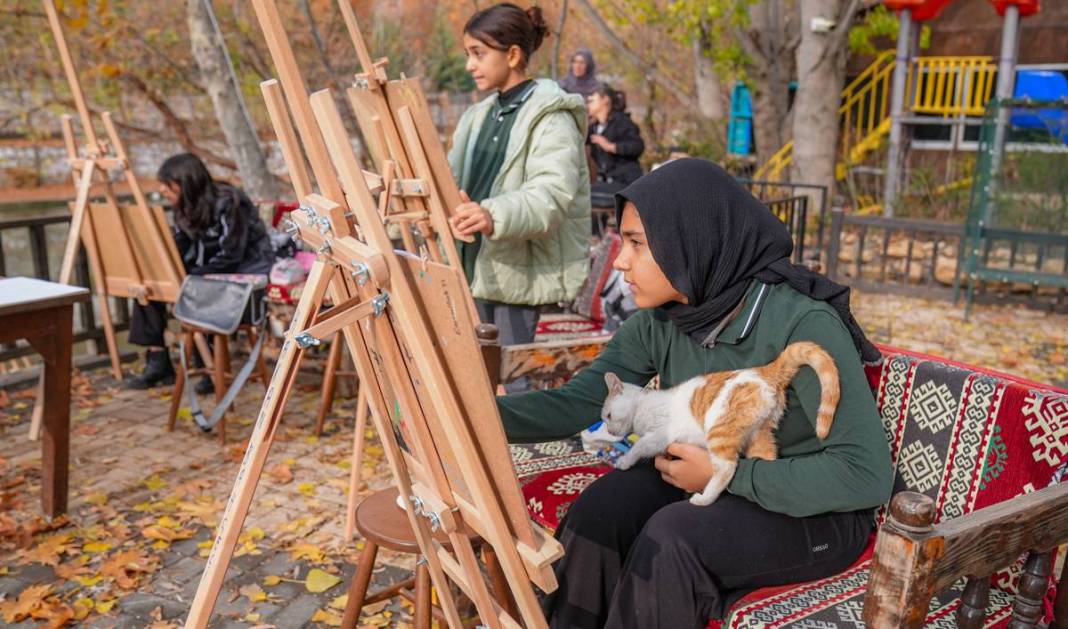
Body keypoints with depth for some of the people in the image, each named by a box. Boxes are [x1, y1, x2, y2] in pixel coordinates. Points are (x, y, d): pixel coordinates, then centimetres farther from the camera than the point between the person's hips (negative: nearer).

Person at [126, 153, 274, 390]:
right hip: (207, 270, 9)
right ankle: (158, 361, 2)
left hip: (247, 269, -9)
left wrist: (191, 278, -25)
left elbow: (230, 257, -23)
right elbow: (179, 253, 4)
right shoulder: (184, 208, 5)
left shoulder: (227, 203, -21)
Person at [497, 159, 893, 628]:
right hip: (715, 481, 5)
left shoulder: (803, 325, -26)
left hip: (816, 512, -5)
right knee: (604, 505, -21)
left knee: (671, 537, -29)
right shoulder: (658, 324, -8)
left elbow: (867, 475, -27)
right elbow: (578, 402, -14)